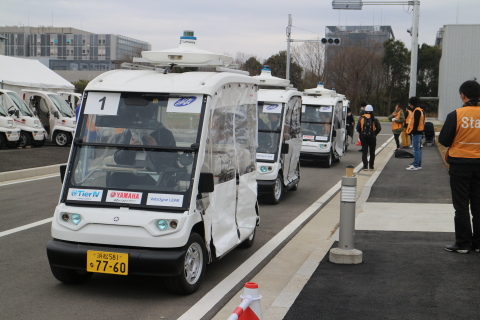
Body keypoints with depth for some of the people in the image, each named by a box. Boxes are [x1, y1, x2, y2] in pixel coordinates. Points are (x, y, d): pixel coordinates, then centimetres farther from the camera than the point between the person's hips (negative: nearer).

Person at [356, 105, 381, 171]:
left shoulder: (361, 119, -1)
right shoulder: (374, 119, -3)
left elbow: (358, 128, -1)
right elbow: (379, 128, -3)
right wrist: (375, 133, 12)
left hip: (363, 137, 0)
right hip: (372, 137, 0)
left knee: (364, 152, 3)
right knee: (372, 152, 11)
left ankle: (365, 166, -6)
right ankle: (371, 166, 13)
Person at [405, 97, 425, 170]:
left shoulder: (417, 111, -15)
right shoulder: (420, 110, 17)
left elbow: (416, 122, -21)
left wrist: (413, 131, -20)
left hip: (416, 133, -11)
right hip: (419, 132, 11)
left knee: (416, 149, -8)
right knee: (418, 148, 13)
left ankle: (416, 165, -7)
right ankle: (418, 164, 18)